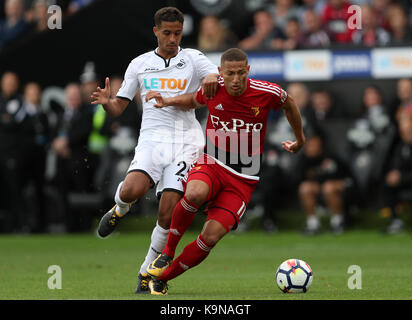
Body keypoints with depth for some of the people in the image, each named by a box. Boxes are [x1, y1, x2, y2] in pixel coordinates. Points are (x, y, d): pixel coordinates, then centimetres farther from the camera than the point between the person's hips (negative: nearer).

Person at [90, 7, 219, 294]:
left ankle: (148, 271, 9)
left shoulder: (192, 58, 8)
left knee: (168, 213, -10)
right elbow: (119, 107, 14)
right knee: (131, 190, -28)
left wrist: (213, 78, -30)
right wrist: (106, 102, -10)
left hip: (186, 141, -1)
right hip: (153, 138, 1)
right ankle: (119, 210, 9)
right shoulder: (139, 65, 13)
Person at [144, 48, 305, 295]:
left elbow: (289, 104, 14)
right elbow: (194, 100, 20)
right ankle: (167, 253, -15)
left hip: (243, 179, 0)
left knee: (212, 236, -17)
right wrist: (168, 101, 3)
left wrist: (300, 139, 27)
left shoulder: (267, 93, -10)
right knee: (195, 194, -37)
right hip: (212, 163, 0)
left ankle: (162, 278, 2)